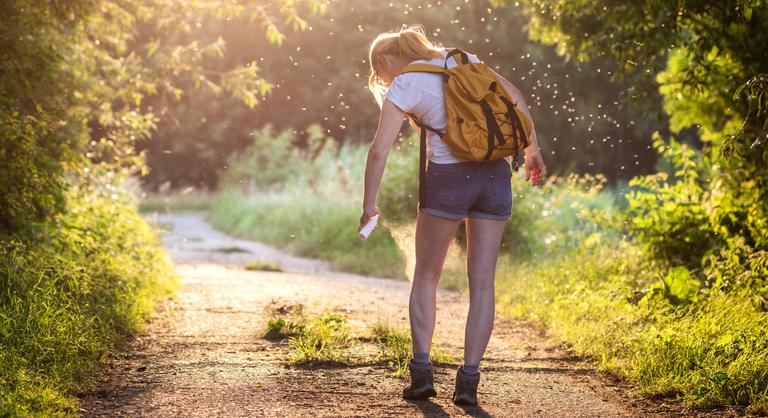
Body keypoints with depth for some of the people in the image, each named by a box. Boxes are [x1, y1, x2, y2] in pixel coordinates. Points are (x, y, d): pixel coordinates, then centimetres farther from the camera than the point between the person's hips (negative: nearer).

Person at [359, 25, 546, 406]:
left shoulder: (403, 86, 1)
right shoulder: (461, 60, 16)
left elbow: (379, 151, -6)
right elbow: (514, 95, 16)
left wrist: (369, 205, 1)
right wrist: (532, 149, 21)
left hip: (448, 176, -4)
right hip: (495, 174, 4)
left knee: (425, 277, 14)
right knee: (482, 282, 6)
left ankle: (421, 371, 7)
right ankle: (469, 380, 1)